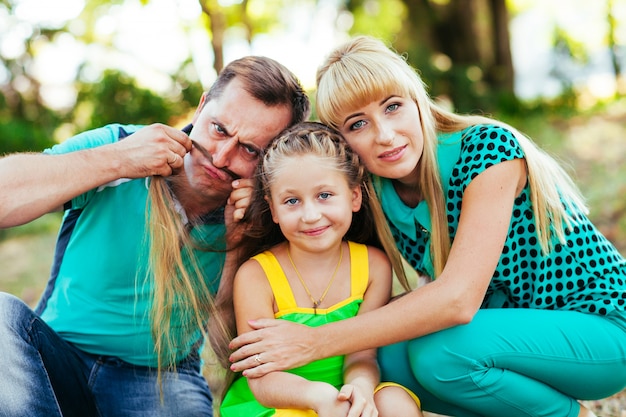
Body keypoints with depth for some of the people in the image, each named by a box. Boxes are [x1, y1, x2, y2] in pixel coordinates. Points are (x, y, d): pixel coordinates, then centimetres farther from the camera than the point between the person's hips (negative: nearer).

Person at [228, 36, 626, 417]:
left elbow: (457, 298, -32)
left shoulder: (487, 146, -24)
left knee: (437, 354, -28)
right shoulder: (373, 194, -5)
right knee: (382, 356, -16)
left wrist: (315, 341, -31)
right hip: (512, 326, 6)